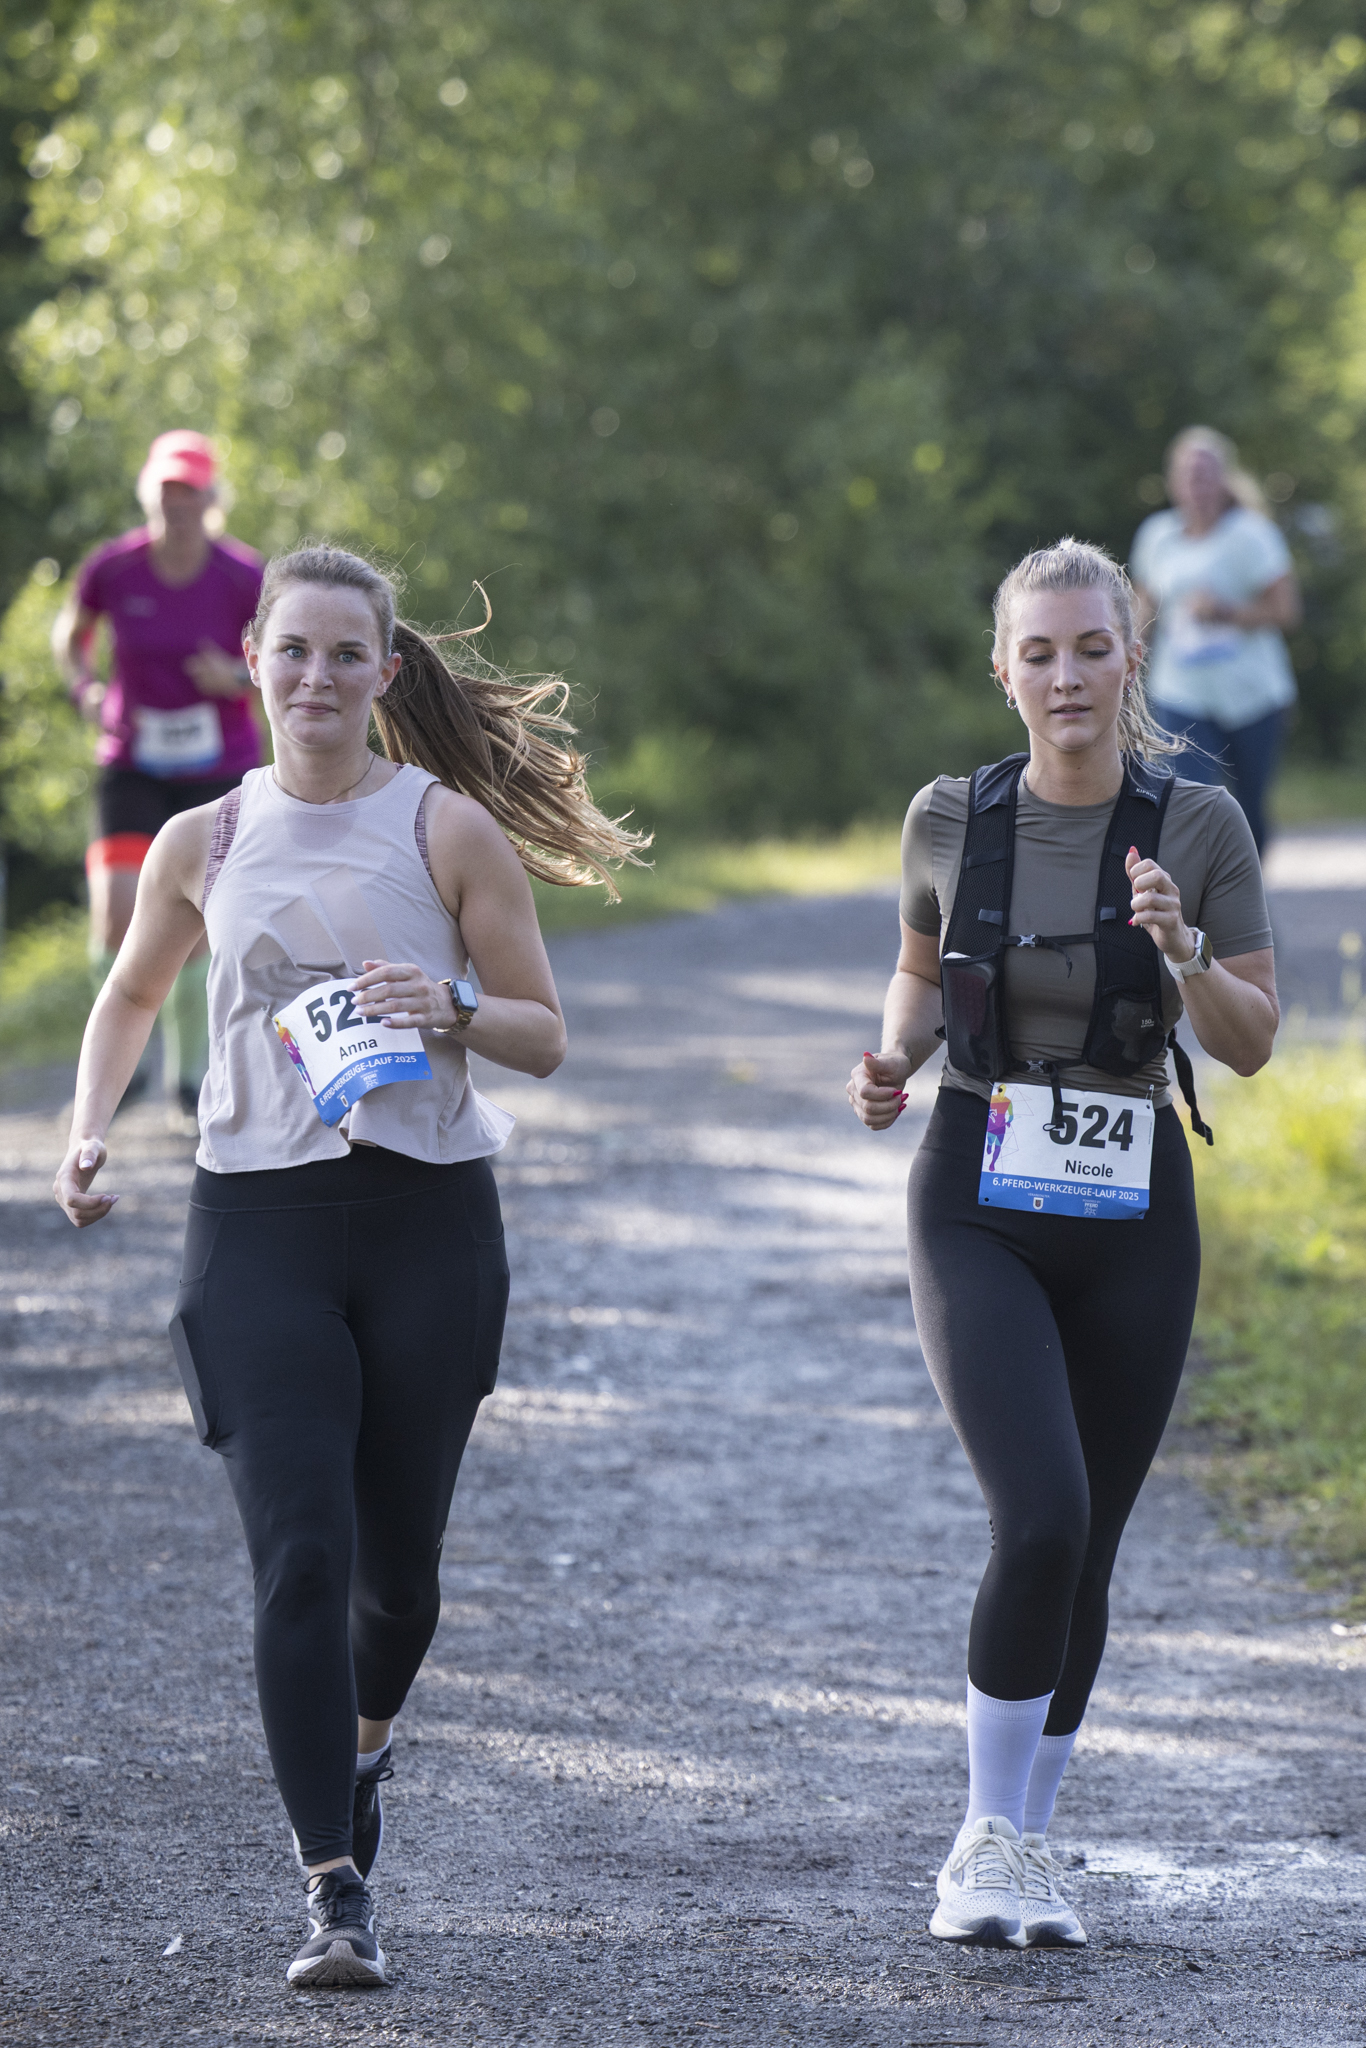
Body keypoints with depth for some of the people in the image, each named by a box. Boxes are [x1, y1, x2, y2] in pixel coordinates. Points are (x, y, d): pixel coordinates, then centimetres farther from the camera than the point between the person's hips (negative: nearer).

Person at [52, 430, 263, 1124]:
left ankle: (188, 1075, 18)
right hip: (134, 771, 0)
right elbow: (70, 635, 12)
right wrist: (85, 688, -6)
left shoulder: (245, 578, -11)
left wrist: (237, 677, -21)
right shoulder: (111, 570, -8)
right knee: (116, 922, -15)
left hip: (220, 772, 0)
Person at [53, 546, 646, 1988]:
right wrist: (88, 1132, 8)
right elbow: (130, 996, 25)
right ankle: (336, 1894, -11)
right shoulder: (204, 844, 7)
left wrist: (453, 1011, -17)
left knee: (397, 1560, 9)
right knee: (299, 1556, -12)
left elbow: (543, 1037, 3)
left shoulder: (448, 828, 1)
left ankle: (363, 1744, 43)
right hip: (257, 1220, 0)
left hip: (428, 1218, 0)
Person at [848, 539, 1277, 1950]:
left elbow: (1251, 1044, -2)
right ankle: (988, 1838, -4)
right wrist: (897, 1055, -3)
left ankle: (1025, 1848, 24)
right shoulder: (950, 820, -1)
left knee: (1086, 1551, 7)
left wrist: (1183, 953, -21)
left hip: (1131, 1216, 1)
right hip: (978, 1209, -1)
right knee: (1040, 1519, -19)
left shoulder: (1198, 826, -4)